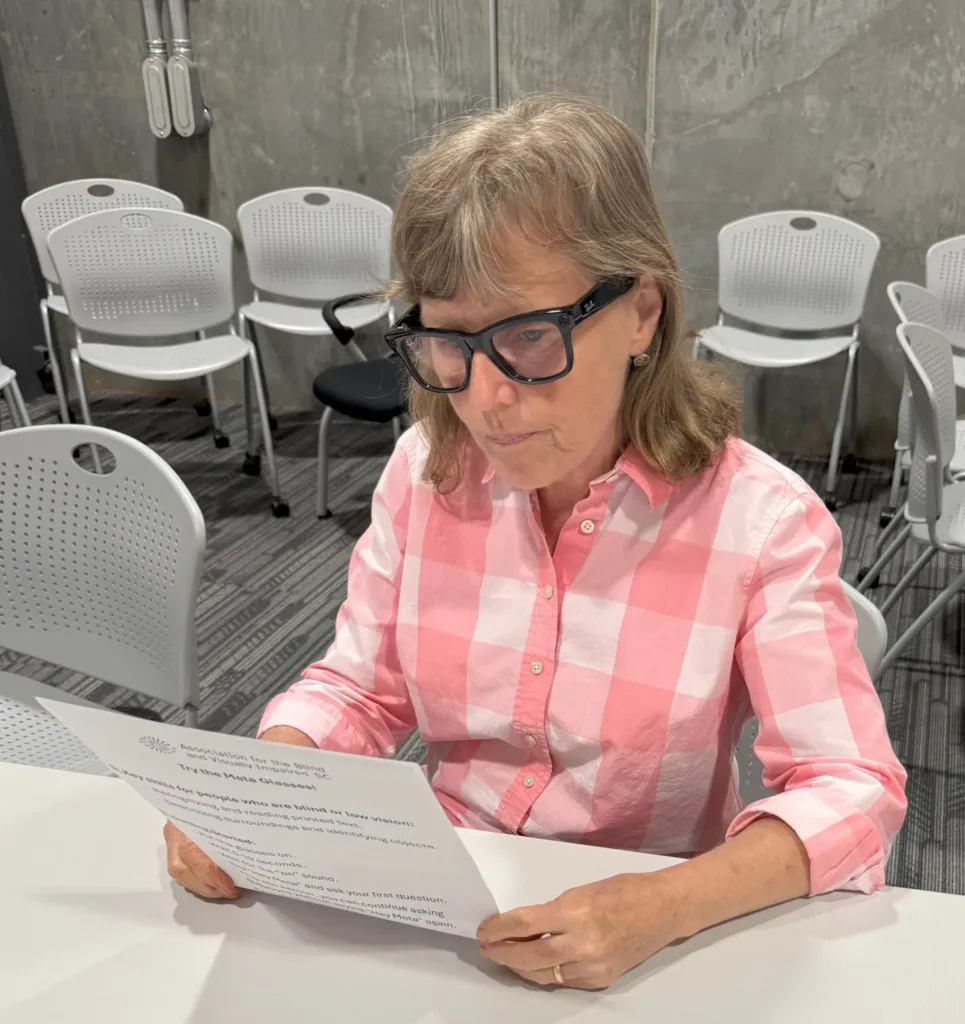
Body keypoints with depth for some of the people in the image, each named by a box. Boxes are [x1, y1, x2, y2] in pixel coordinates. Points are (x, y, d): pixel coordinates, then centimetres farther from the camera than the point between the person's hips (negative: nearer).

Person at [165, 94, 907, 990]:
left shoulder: (763, 522, -15)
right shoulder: (425, 472, -4)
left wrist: (662, 909, -31)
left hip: (644, 951, -1)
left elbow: (853, 790, -15)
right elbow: (358, 690, 4)